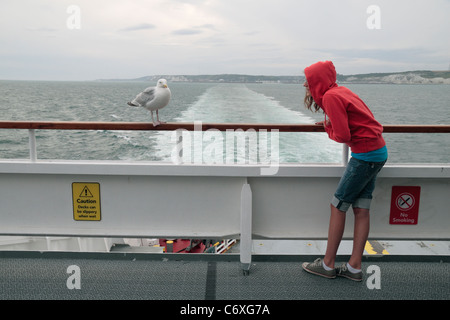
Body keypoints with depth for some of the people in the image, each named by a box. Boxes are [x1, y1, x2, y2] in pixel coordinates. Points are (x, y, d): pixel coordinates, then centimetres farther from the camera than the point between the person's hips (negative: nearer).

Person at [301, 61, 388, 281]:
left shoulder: (331, 97, -14)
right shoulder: (339, 91, 14)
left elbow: (342, 136, -19)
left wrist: (328, 129, 0)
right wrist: (330, 124, 8)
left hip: (365, 154, -9)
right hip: (377, 151, 9)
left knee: (337, 206, -2)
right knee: (361, 210, 8)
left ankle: (328, 265, 8)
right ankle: (354, 268, 14)